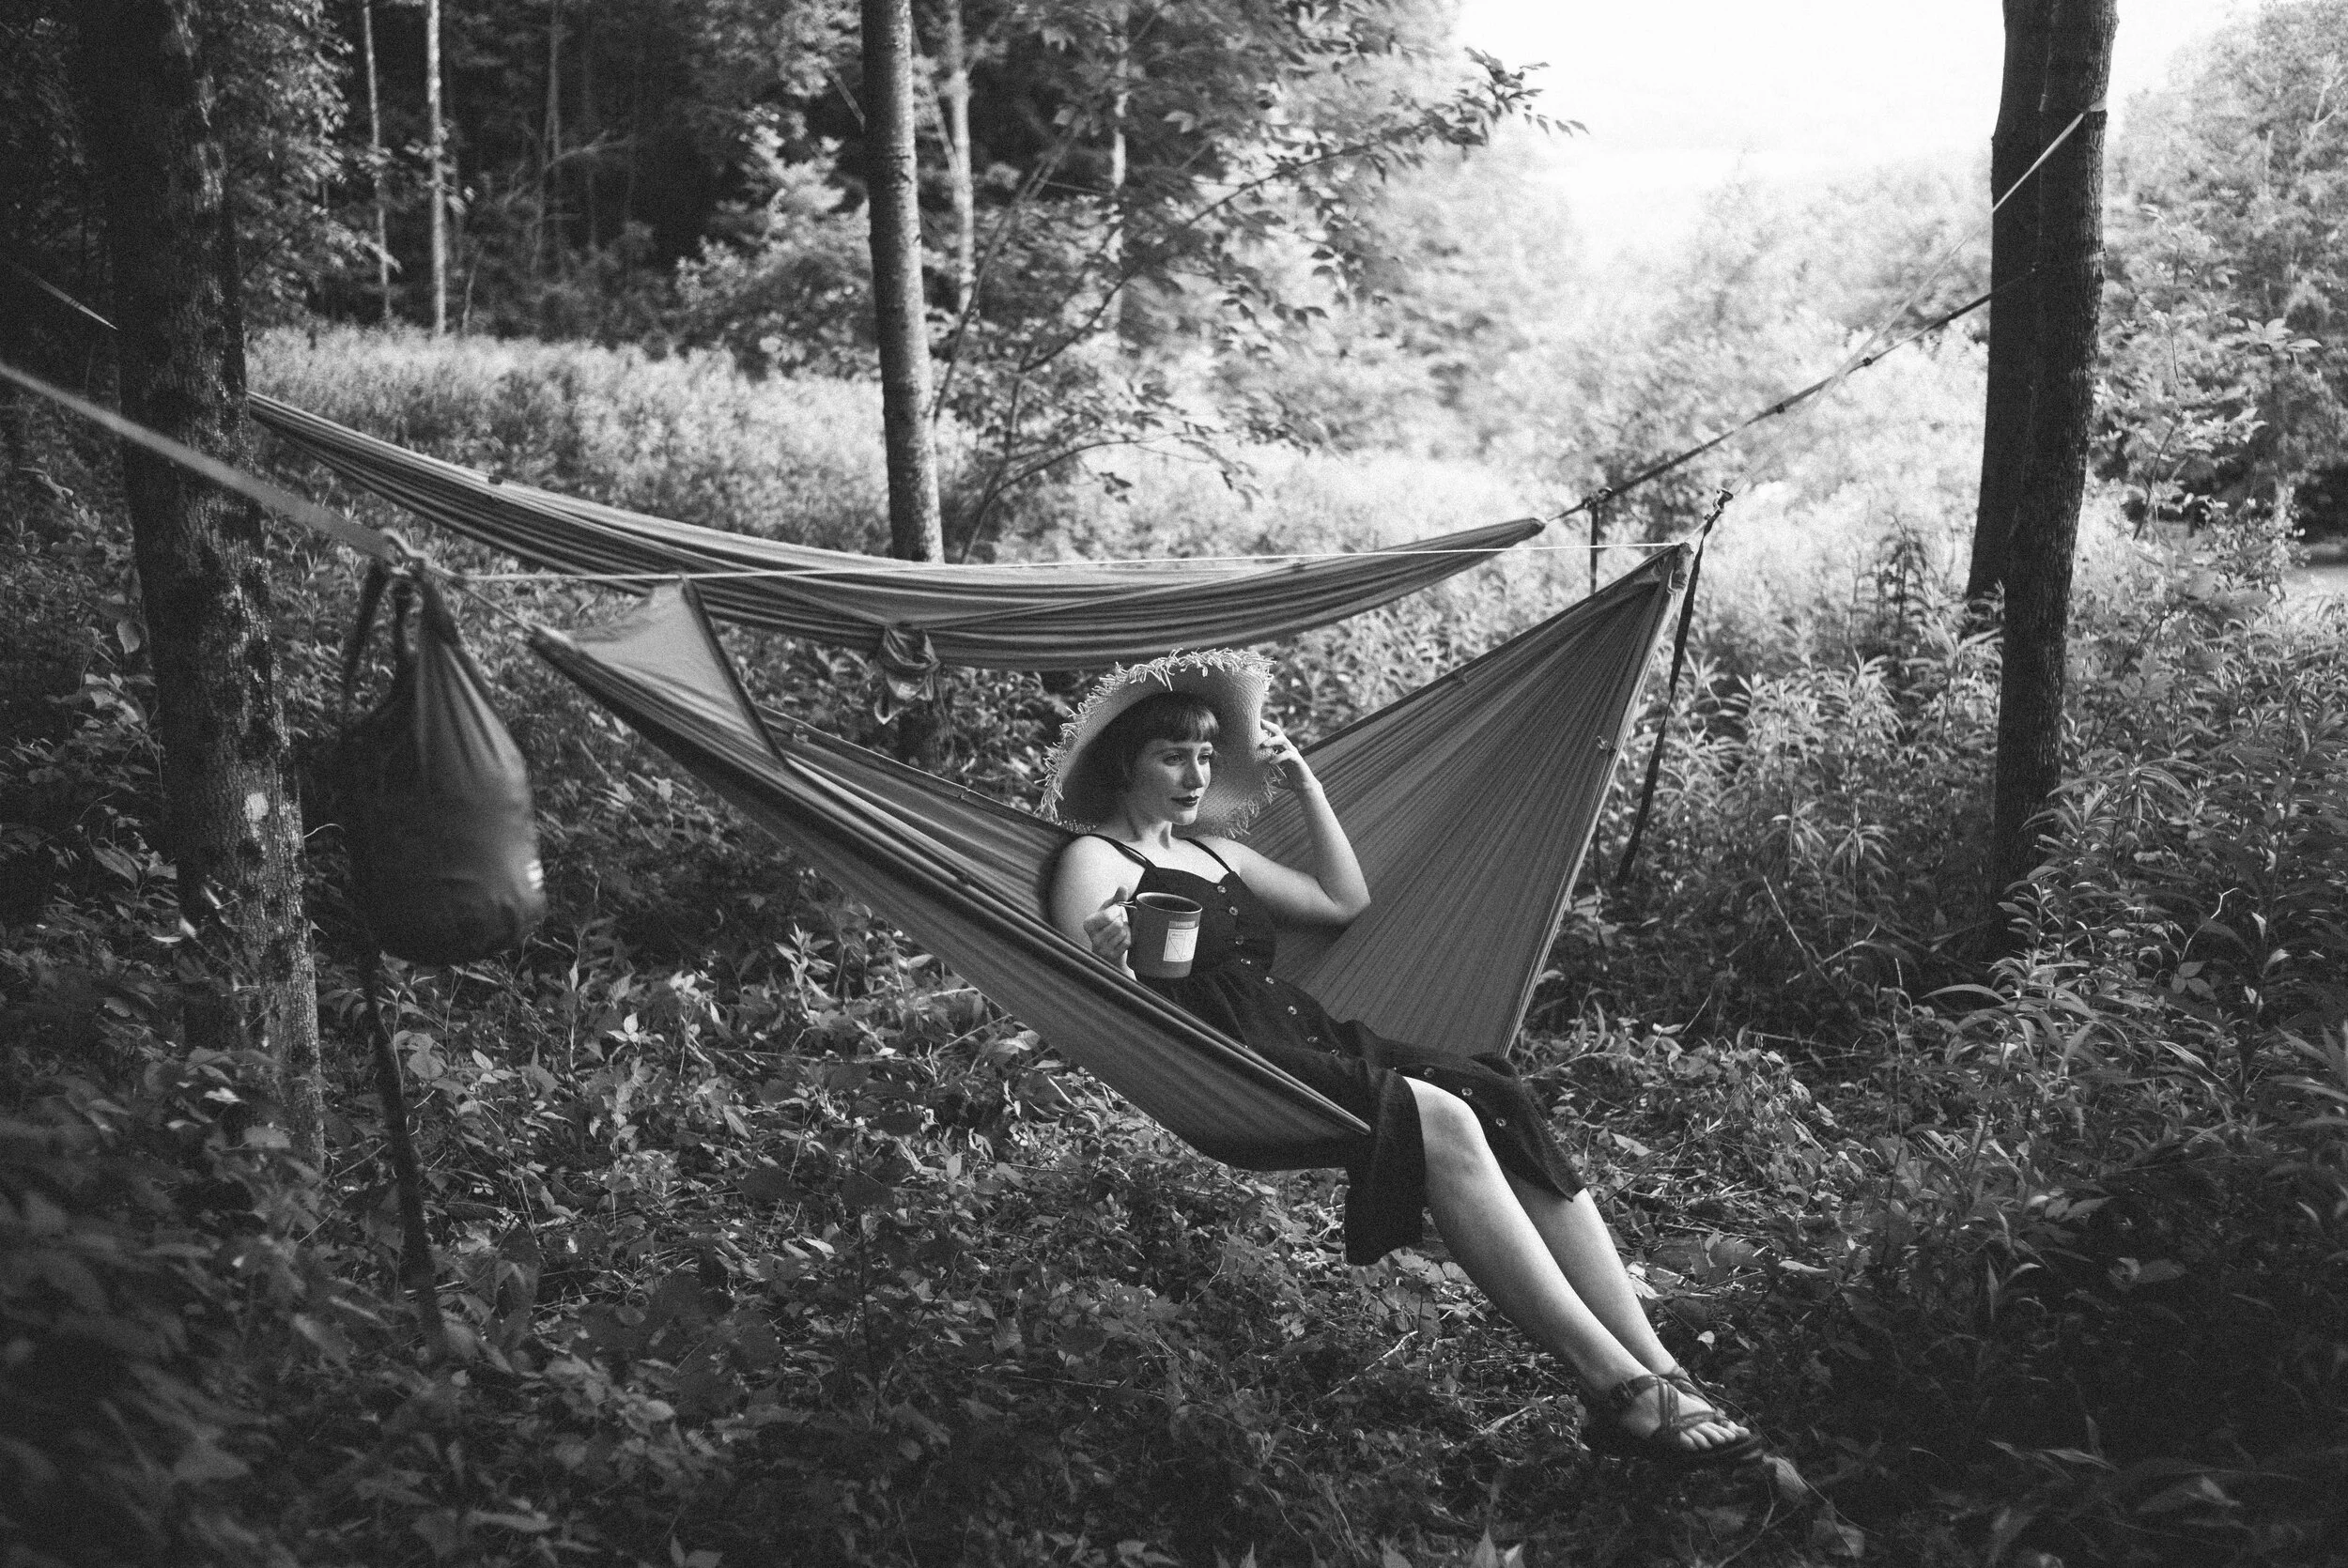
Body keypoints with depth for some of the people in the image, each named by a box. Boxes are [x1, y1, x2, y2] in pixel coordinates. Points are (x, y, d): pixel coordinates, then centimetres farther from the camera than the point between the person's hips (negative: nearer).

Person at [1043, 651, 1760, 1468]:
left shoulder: (1211, 849, 25)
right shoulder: (1095, 859, 2)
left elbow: (1345, 900, 28)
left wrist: (1305, 784, 23)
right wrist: (1111, 964, -30)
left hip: (1306, 1039, 8)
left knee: (1500, 1105, -16)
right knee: (1439, 1122, -29)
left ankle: (1656, 1369, -21)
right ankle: (1620, 1385, -30)